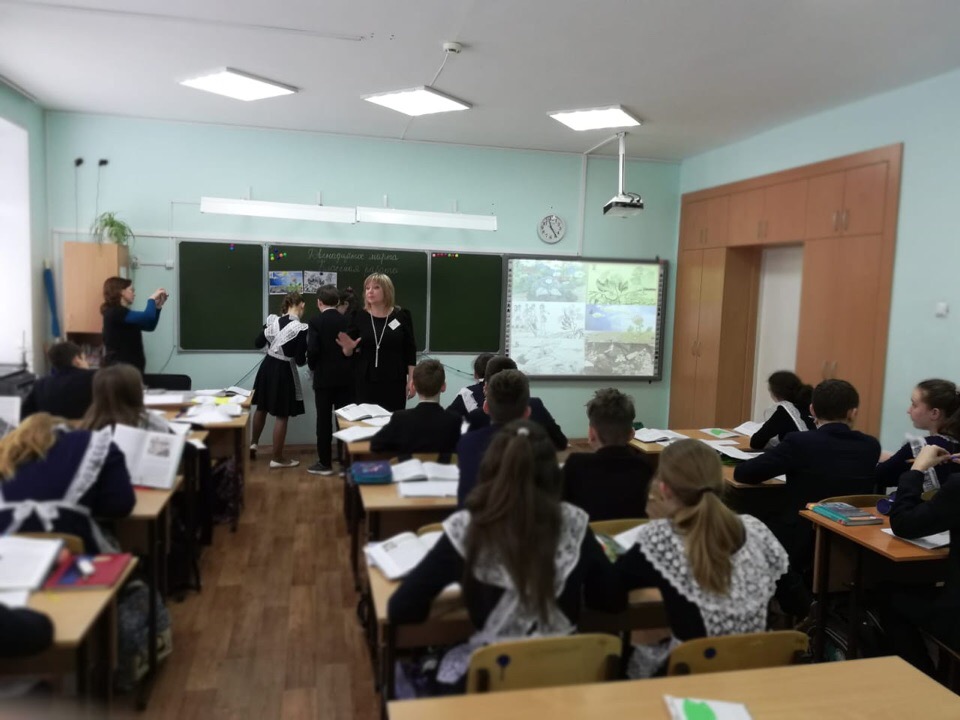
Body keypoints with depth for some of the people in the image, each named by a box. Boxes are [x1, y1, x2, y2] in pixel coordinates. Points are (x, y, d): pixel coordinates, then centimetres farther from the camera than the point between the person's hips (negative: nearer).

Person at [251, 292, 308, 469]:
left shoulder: (272, 320, -3)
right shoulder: (301, 329, -19)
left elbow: (258, 344, 6)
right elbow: (300, 360, -17)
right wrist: (306, 358, 5)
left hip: (267, 366, 6)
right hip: (284, 371, -6)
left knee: (261, 407, 25)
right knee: (281, 415, 4)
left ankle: (254, 442, 42)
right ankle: (277, 458, 12)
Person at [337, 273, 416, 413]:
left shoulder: (401, 316, -1)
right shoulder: (359, 317, 2)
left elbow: (410, 351, 2)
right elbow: (349, 353, 7)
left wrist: (411, 379, -2)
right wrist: (348, 348, -16)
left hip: (394, 382, -1)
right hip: (366, 382, 1)